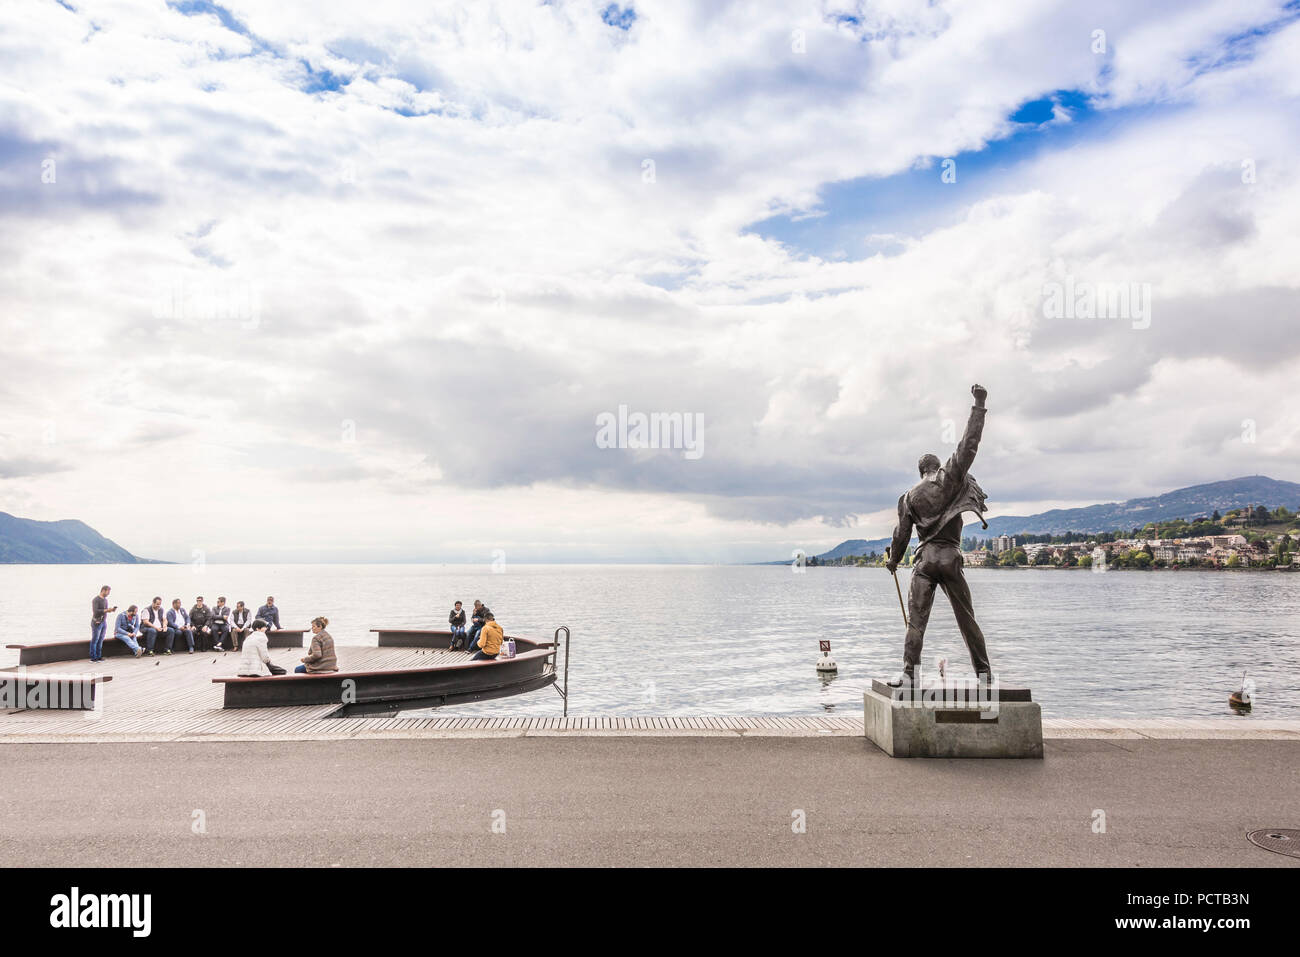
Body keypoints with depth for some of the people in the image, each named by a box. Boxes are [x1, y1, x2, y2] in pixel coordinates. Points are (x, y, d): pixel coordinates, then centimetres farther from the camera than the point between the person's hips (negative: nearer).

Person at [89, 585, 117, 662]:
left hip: (104, 622, 7)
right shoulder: (96, 600, -9)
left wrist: (111, 610, 1)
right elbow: (95, 611, -18)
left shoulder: (106, 599, 14)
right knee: (94, 640, -3)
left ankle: (98, 656, 10)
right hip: (97, 623, -7)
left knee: (100, 640, 6)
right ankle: (93, 657, 1)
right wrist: (106, 610, -22)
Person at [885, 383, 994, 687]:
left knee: (916, 619, -2)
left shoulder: (909, 496, 8)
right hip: (950, 557, 0)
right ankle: (983, 671, 14)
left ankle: (909, 672, -11)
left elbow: (902, 533, 8)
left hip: (924, 559, 0)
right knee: (966, 617, 9)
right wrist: (979, 405, 3)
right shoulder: (949, 478, 3)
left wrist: (893, 560, 23)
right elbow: (969, 444, -1)